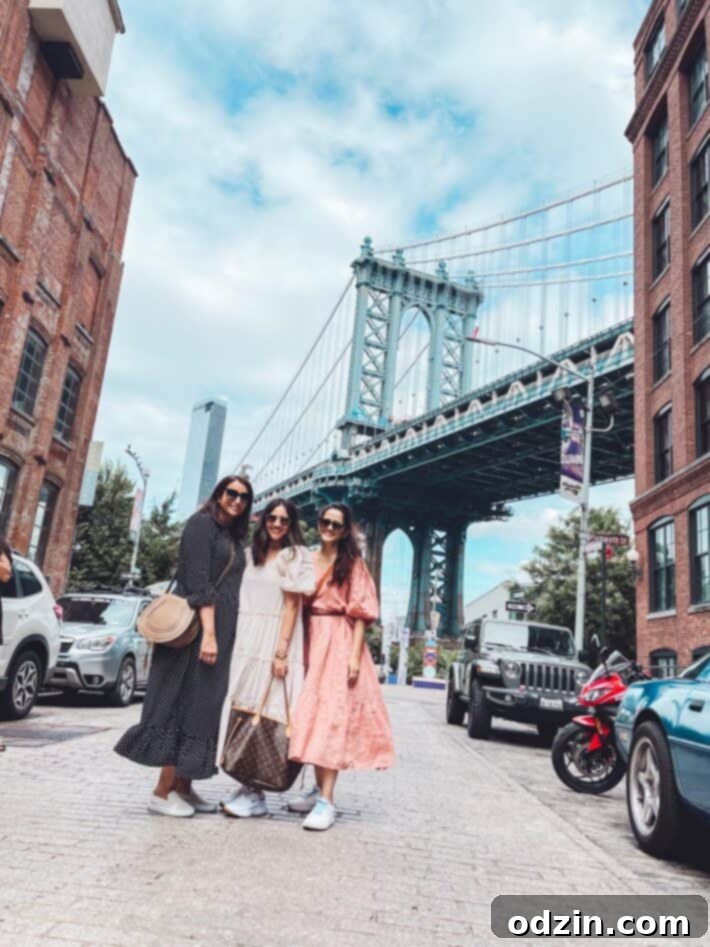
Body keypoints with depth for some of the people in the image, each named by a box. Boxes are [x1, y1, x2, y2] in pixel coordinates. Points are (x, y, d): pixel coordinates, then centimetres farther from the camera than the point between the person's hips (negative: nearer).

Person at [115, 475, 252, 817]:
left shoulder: (233, 537, 17)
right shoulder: (202, 524, -7)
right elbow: (198, 582, -17)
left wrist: (221, 636, 14)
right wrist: (208, 632, -23)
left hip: (220, 629, 8)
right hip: (197, 627, -8)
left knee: (203, 706, 10)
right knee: (186, 703, -6)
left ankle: (182, 787, 17)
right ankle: (163, 791, 1)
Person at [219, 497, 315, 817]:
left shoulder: (295, 557, 0)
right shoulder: (250, 554, 17)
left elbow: (292, 605, -8)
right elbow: (239, 599, 15)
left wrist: (281, 652, -15)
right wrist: (233, 640, 4)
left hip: (273, 640, -5)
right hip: (245, 639, 6)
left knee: (264, 713, -4)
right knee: (243, 710, 4)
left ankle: (256, 794, 1)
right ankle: (247, 785, 13)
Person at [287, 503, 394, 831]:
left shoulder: (353, 563, 0)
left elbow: (360, 612, -5)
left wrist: (355, 655, -13)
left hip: (339, 643, -5)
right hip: (311, 641, 5)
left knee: (333, 718, -9)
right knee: (312, 717, 9)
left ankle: (327, 801, -9)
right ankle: (319, 790, 21)